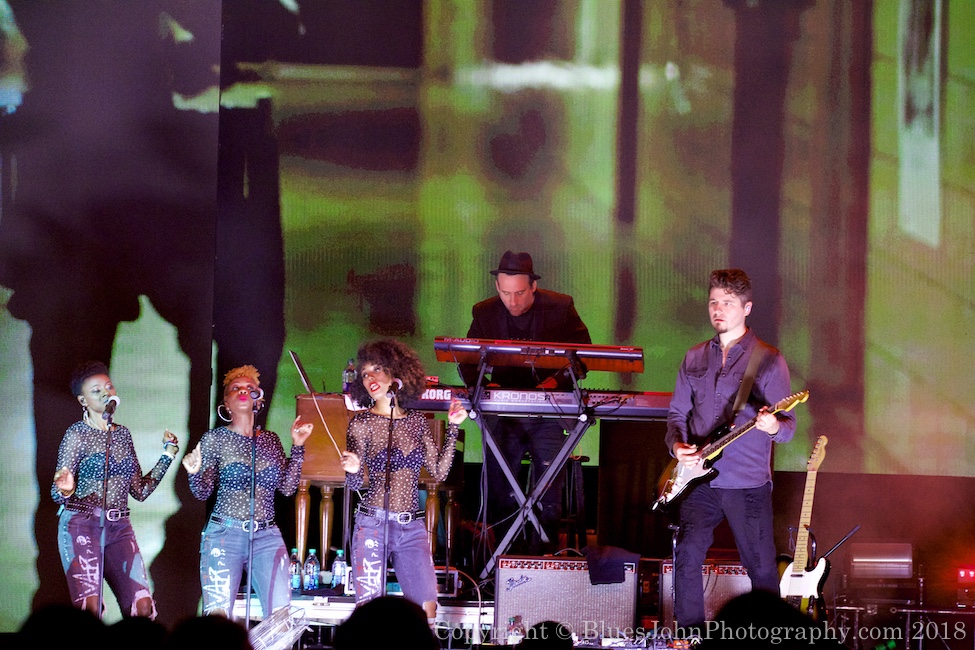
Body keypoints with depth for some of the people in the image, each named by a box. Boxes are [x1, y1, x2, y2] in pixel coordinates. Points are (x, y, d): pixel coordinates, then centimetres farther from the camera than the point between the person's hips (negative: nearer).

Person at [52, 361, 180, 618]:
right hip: (82, 525, -5)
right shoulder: (77, 434, -1)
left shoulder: (123, 434, 16)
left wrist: (167, 456, 16)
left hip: (119, 528, 5)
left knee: (142, 608, -9)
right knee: (90, 609, -17)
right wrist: (65, 489, -27)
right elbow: (58, 493, -4)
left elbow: (140, 490, 17)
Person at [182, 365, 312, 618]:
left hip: (267, 537, 3)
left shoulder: (270, 440, 14)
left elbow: (288, 487, 11)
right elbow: (203, 493, 5)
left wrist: (298, 446, 7)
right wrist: (194, 473, -16)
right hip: (225, 535, -2)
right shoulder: (215, 439, 5)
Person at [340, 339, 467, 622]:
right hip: (373, 525, -3)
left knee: (426, 610, -4)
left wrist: (453, 428, 8)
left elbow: (439, 472, 9)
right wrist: (353, 470, -27)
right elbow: (355, 483, -4)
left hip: (412, 527, 3)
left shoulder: (417, 422, 10)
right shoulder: (362, 423, 0)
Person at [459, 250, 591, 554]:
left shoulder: (560, 308, -4)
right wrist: (482, 385, -12)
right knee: (499, 494, 0)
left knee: (549, 494, -7)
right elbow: (468, 361, 9)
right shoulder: (485, 313, 2)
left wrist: (556, 381, -16)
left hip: (547, 414, -2)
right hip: (502, 412, 2)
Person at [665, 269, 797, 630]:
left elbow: (788, 427, -4)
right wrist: (677, 444, -3)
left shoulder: (768, 360, -2)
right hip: (700, 479, 4)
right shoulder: (695, 358, 13)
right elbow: (677, 413, 18)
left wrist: (773, 426, -28)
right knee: (687, 557, -9)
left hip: (748, 484, -4)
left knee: (762, 569, 0)